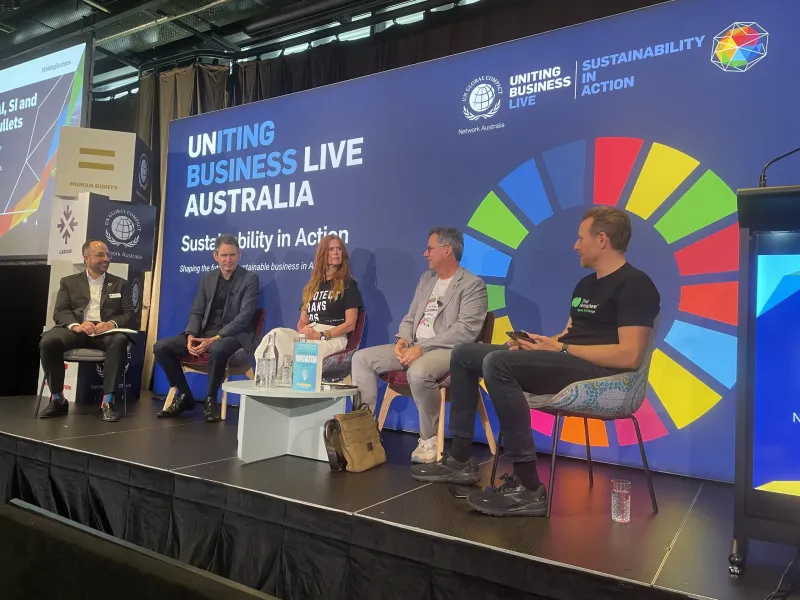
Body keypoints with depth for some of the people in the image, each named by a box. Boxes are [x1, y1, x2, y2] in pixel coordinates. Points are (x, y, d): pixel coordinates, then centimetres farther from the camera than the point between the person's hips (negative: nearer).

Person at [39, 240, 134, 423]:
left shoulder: (120, 284, 19)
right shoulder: (69, 282, 18)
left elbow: (129, 314, 9)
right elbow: (59, 312, 6)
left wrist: (112, 323, -14)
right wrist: (75, 325, -18)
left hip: (106, 331, -1)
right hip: (76, 330, 1)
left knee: (120, 340, -37)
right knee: (48, 341, -32)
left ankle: (107, 402, -35)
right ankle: (58, 399, -14)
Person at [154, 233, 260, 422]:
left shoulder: (250, 279, -5)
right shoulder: (207, 277, 13)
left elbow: (244, 317, -14)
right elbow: (196, 312, 11)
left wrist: (215, 339, -23)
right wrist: (191, 335, -11)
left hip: (232, 335, -6)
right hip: (204, 333, 6)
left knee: (217, 349, -40)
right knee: (161, 347, -11)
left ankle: (211, 400, -16)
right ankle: (184, 396, 4)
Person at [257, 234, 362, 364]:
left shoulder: (348, 284, 8)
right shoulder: (312, 286, 24)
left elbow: (350, 324, -2)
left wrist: (320, 335, -13)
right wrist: (303, 332, -4)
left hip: (333, 337, -5)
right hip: (307, 337, 5)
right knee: (277, 334, -29)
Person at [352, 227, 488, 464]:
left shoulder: (472, 284, -6)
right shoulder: (427, 278, 18)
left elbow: (467, 330, -18)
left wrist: (422, 347, -23)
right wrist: (403, 339, -4)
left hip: (448, 350, -8)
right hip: (414, 347, 8)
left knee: (418, 373, -39)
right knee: (362, 358, -5)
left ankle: (429, 439, -17)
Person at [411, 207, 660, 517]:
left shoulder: (634, 285, -8)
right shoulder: (585, 284, 21)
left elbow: (629, 356, -19)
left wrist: (560, 349, -16)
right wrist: (533, 344, 0)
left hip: (598, 372, -10)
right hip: (567, 361, 10)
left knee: (497, 363, -32)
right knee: (464, 354, 6)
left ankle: (527, 487, -27)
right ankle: (460, 460, 5)